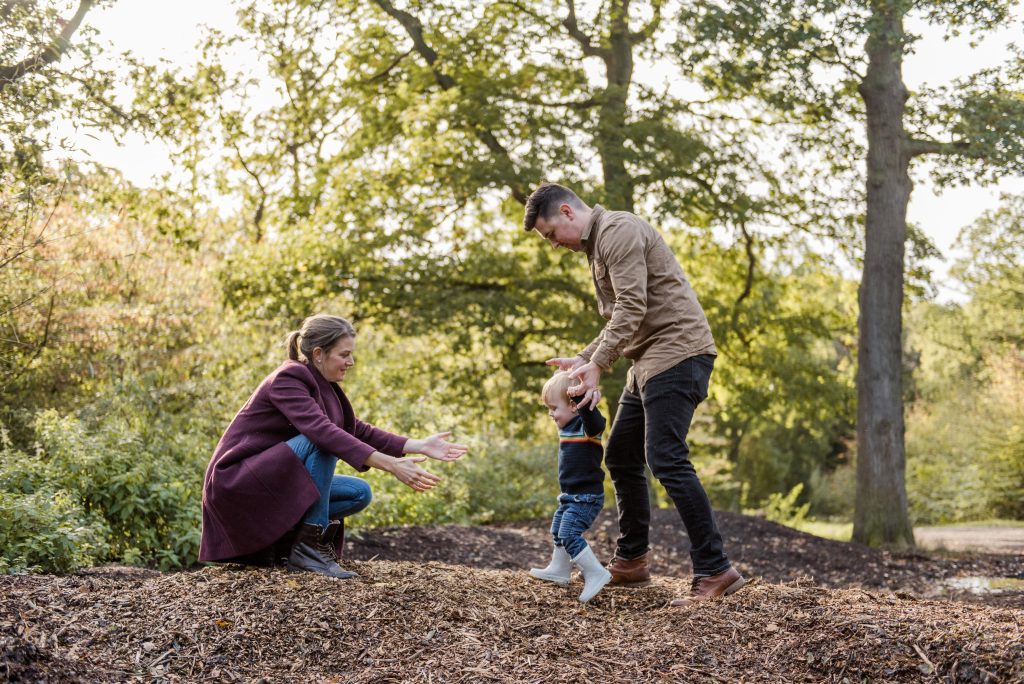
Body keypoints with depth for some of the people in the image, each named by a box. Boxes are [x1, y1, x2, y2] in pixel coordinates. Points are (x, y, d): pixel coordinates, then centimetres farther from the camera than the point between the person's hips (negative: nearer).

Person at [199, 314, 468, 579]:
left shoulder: (321, 384, 7)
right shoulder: (287, 379, -20)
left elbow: (357, 431, 9)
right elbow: (323, 431, -35)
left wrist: (420, 446, -2)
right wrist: (391, 465, -41)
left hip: (272, 481, 9)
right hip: (237, 480, -9)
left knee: (359, 494, 0)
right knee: (322, 443, -28)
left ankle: (278, 535, 2)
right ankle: (309, 547, -22)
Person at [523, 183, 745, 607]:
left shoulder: (617, 230, -10)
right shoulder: (596, 246, 22)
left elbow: (632, 308, -21)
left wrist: (597, 366, -23)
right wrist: (582, 360, 13)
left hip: (677, 350, -11)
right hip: (650, 359, 11)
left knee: (666, 460, -16)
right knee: (621, 457, 13)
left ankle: (715, 571, -14)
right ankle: (631, 563, 23)